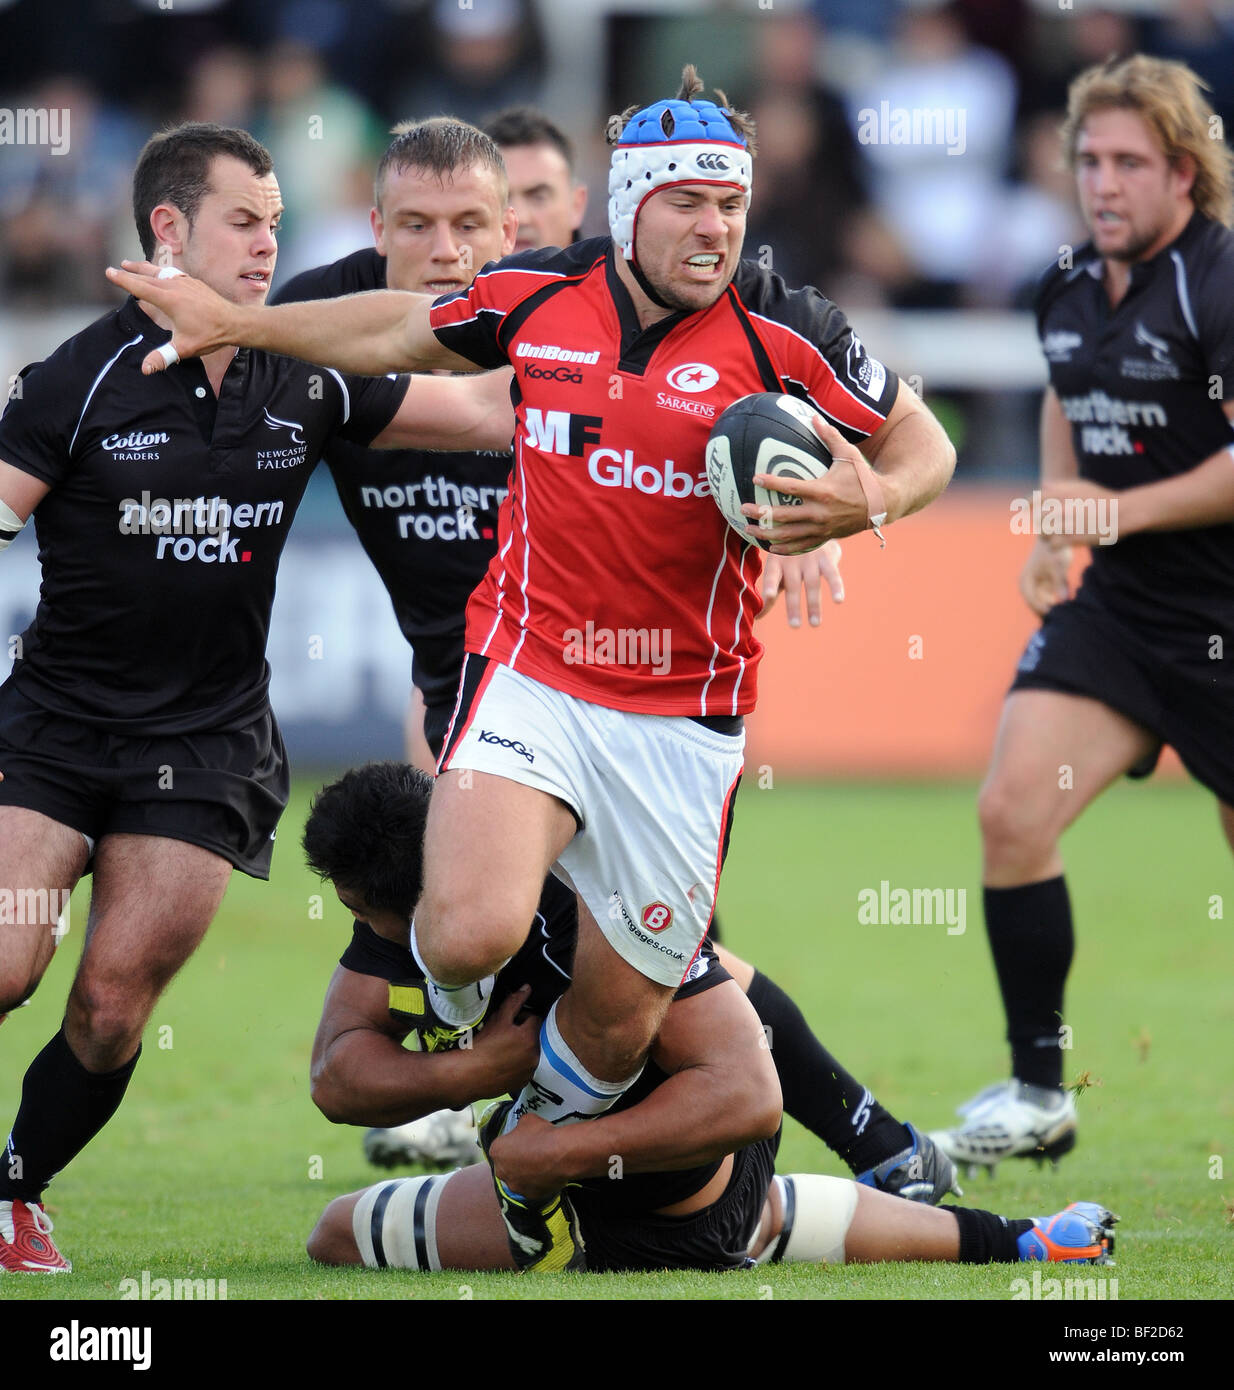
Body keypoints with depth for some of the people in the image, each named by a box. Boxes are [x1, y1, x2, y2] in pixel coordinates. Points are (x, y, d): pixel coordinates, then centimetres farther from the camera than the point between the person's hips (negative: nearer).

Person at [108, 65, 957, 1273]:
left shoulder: (782, 335, -8)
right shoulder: (534, 298, -1)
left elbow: (924, 448, 3)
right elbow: (401, 332, 20)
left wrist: (866, 502, -19)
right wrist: (235, 322, 24)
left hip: (683, 712, 0)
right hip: (531, 672, 0)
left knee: (618, 1023, 6)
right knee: (471, 934, -25)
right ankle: (446, 1004, 14)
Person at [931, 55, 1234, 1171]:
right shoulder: (1069, 292, 6)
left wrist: (1123, 511, -20)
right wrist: (1055, 528, 14)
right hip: (1112, 612, 6)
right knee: (1013, 809, -11)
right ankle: (1038, 1093, -3)